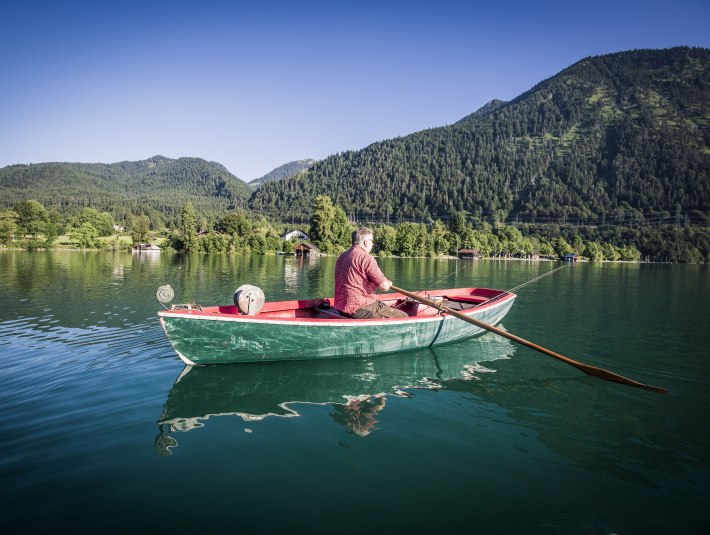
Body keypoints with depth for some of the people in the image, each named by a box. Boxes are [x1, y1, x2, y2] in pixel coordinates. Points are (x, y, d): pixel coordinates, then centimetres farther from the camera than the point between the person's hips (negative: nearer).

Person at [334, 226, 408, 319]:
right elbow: (384, 286, -16)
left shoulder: (341, 257, 13)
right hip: (360, 309, -9)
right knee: (403, 317, -3)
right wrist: (388, 283, 7)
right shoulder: (366, 257, -14)